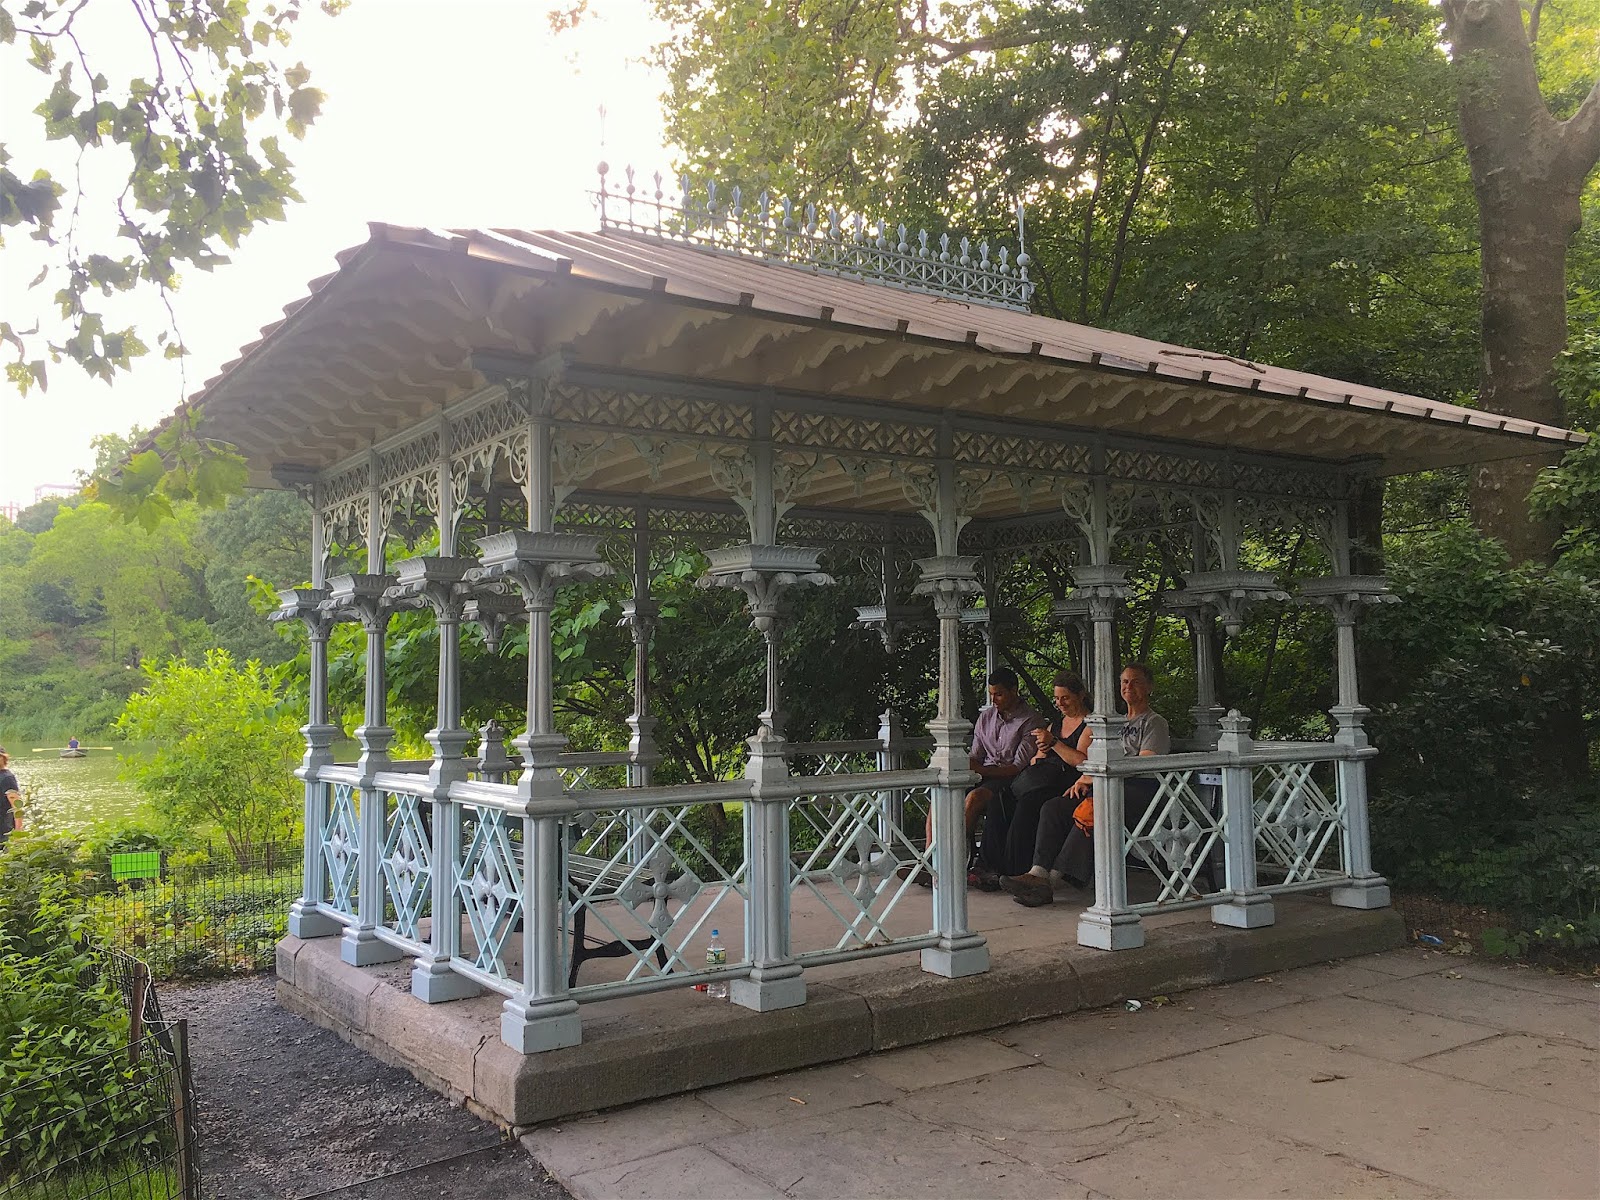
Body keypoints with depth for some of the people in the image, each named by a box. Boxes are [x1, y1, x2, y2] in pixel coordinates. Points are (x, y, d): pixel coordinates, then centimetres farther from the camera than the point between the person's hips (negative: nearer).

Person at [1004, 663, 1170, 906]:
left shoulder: (1155, 722, 8)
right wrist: (1083, 780, 3)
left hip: (1140, 788, -7)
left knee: (1092, 809, -37)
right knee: (1053, 808, -18)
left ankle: (1054, 879, -43)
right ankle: (1038, 873, -34)